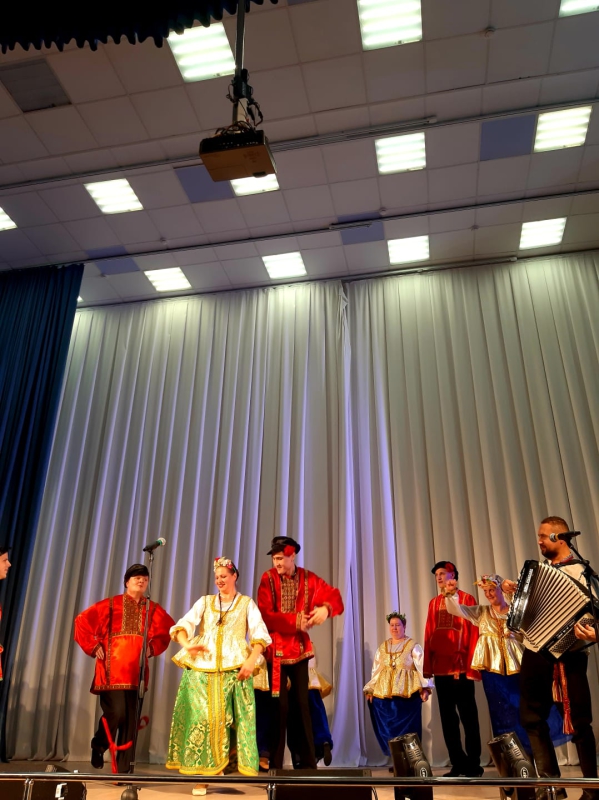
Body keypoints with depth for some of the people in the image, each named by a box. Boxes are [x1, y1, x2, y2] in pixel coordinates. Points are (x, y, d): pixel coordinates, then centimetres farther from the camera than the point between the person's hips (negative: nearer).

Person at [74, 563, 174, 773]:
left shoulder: (153, 609, 7)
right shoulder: (110, 605, -2)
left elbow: (168, 629, 19)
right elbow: (82, 621, 0)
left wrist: (153, 647, 7)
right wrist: (94, 647, -3)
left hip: (136, 671, 3)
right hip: (113, 670, -3)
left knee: (131, 718, 4)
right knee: (116, 712, -11)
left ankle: (124, 767, 16)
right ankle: (98, 747, 21)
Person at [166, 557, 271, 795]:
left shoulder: (247, 603, 11)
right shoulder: (205, 601, 16)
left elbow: (259, 633, -1)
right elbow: (184, 624, 2)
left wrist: (252, 660, -17)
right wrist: (186, 644, -19)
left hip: (234, 667, -1)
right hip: (202, 666, 2)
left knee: (228, 717, -6)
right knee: (202, 716, -3)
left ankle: (221, 767, 6)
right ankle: (202, 774, 5)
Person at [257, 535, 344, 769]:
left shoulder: (309, 579, -1)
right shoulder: (267, 579, -8)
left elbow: (335, 597, -2)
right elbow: (265, 616, -15)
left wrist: (326, 608, -24)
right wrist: (295, 621, -23)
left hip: (300, 649, 2)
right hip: (276, 650, -2)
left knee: (301, 704, 8)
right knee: (279, 706, 1)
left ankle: (307, 762, 16)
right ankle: (275, 764, 12)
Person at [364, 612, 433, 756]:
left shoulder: (413, 646, 2)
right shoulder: (382, 647, 15)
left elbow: (422, 668, -6)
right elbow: (376, 671, 15)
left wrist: (425, 688, -18)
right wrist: (370, 690, 8)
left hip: (406, 694, -4)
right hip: (384, 694, 4)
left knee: (407, 729, -4)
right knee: (388, 729, 3)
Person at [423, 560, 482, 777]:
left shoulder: (467, 599, 0)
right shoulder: (433, 603, 13)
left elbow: (474, 634, -4)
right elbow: (428, 635, 11)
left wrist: (472, 667, -10)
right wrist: (427, 667, 5)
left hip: (461, 667, -5)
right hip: (440, 668, 5)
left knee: (468, 716, 2)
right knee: (447, 717, 8)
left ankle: (473, 764, 11)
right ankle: (458, 763, 17)